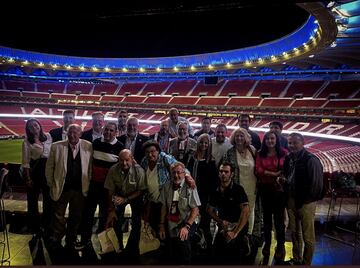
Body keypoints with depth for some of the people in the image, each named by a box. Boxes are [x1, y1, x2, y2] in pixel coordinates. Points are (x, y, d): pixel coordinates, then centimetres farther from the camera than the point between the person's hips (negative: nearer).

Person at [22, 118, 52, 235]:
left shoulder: (48, 136, 0)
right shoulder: (27, 142, -5)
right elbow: (25, 162, -5)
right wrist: (28, 178, -9)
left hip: (48, 169, 2)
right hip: (34, 170, -2)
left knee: (48, 197, 14)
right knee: (33, 198, 13)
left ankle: (47, 223, 35)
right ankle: (34, 224, 32)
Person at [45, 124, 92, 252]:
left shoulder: (88, 146, -5)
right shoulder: (56, 146, -5)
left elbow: (91, 167, 0)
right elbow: (49, 167, 3)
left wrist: (88, 184, -1)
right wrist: (51, 184, 2)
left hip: (80, 189, 1)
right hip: (61, 188, 0)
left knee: (76, 217, 15)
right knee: (58, 217, 12)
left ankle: (71, 242, 34)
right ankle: (55, 241, 33)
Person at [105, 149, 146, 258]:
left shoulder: (139, 170, -30)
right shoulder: (113, 170, -24)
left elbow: (141, 190, -18)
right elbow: (110, 191, -12)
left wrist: (126, 199, -28)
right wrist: (111, 210, -10)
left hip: (135, 196, -1)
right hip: (119, 195, 2)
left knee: (136, 223, -9)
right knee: (116, 222, -6)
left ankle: (132, 250, 12)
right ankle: (118, 247, 21)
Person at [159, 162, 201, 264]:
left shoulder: (190, 188, -14)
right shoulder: (167, 186, -1)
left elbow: (195, 210, -14)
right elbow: (164, 206, 4)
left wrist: (187, 226, -23)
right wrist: (162, 226, 4)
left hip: (188, 221, -4)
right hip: (171, 224, 4)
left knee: (181, 240, -29)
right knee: (173, 255, 7)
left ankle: (185, 262, -6)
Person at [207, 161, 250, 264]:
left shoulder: (238, 189, -14)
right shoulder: (216, 191, 2)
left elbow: (246, 212, -22)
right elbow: (210, 209, 12)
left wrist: (235, 232, -23)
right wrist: (221, 222, -4)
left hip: (239, 229, -5)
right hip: (222, 230, 5)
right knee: (217, 259, 13)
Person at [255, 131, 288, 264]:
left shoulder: (283, 152, -2)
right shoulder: (260, 154, 3)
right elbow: (258, 170, -7)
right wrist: (274, 174, -15)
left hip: (279, 188, -3)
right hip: (265, 188, 3)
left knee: (279, 217, 4)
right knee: (266, 216, 15)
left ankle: (280, 246, 19)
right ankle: (267, 243, 31)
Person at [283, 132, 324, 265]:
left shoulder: (311, 160, -15)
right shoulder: (288, 158, 6)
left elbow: (316, 183, -18)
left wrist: (304, 200, -13)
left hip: (306, 203, -6)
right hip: (291, 200, 7)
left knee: (308, 237, 5)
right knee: (294, 233, 18)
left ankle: (306, 263, 22)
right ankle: (296, 259, 35)